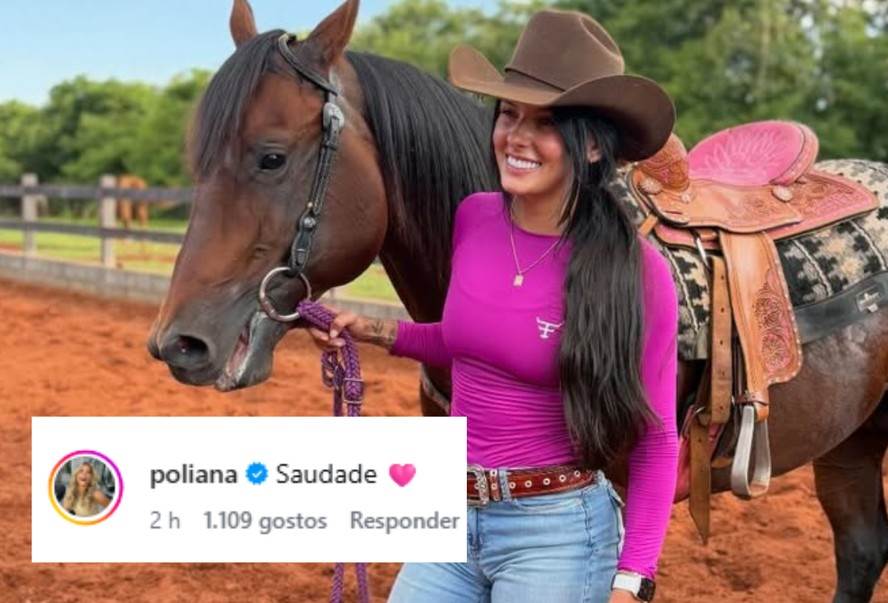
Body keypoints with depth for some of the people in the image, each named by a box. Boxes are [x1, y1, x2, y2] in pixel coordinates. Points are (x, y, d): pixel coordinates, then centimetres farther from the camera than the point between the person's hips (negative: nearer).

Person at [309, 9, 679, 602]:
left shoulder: (637, 269, -16)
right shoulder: (473, 219, -3)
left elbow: (655, 440, -9)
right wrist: (373, 331, 4)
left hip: (558, 532, -4)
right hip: (454, 515, 5)